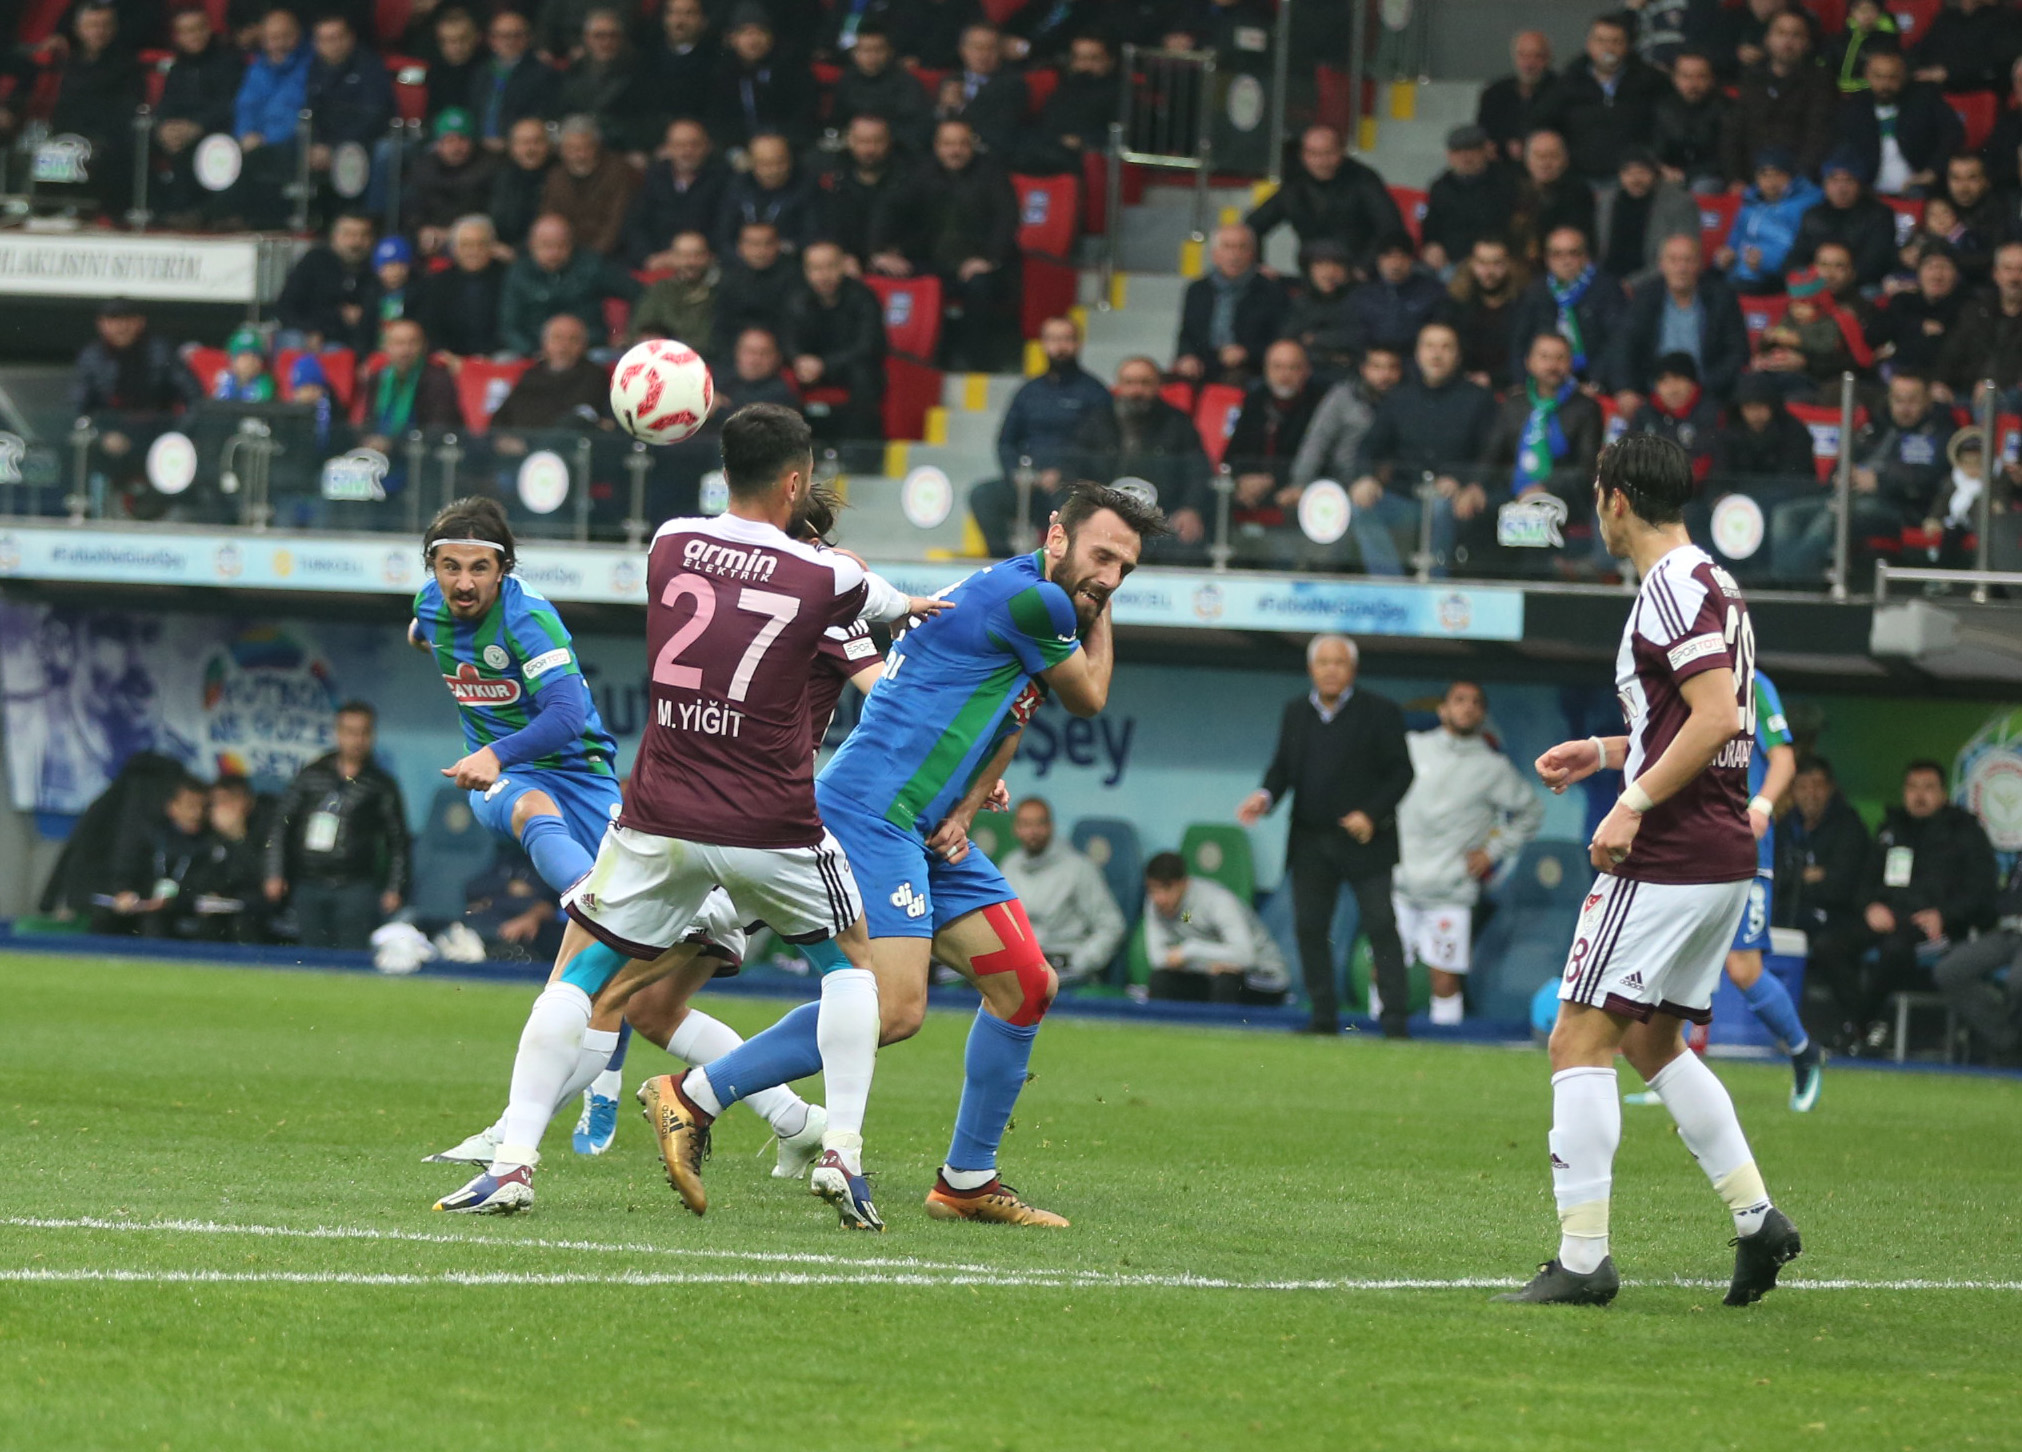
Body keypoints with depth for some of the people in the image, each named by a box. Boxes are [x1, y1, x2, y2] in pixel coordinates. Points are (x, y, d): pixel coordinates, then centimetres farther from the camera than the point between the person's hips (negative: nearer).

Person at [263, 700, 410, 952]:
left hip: (356, 890, -3)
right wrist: (275, 874, 5)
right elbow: (282, 824, 13)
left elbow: (397, 839, 7)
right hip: (309, 889, 3)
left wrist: (394, 890, -1)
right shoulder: (312, 775, 10)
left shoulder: (381, 784, 5)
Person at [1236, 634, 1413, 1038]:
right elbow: (1282, 766, 14)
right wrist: (1265, 795, -7)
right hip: (1310, 843, 5)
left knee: (1381, 927, -7)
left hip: (1364, 841, -5)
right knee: (1310, 928, 3)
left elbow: (1401, 772, -4)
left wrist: (1371, 814, -16)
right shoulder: (1296, 712, 12)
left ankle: (1396, 1020, -7)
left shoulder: (1380, 712, -2)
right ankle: (1324, 1016, 12)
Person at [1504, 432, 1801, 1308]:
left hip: (1667, 859, -10)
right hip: (1722, 858, 10)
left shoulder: (1673, 587, -14)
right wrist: (1606, 752, 25)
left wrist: (1634, 803, -23)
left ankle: (1582, 1259, -10)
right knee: (1652, 1043, 19)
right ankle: (1756, 1216, 13)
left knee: (1581, 1038, -7)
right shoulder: (1709, 584, 17)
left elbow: (1720, 716, -24)